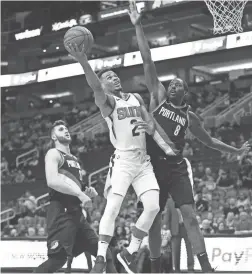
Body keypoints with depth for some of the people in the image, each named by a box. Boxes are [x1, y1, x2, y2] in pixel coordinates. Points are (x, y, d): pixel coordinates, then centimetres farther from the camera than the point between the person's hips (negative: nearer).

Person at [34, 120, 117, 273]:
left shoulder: (75, 160, 24)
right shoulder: (54, 154, -2)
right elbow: (52, 181, -19)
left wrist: (88, 193, 10)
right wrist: (80, 194, -21)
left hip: (76, 212, 9)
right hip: (61, 212, -9)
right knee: (58, 258, -18)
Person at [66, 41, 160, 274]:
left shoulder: (136, 98, 15)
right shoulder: (106, 100, -4)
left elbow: (152, 124, 18)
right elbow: (95, 87, -26)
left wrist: (148, 127, -9)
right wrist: (83, 61, -46)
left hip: (143, 161, 5)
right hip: (123, 161, -5)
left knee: (153, 207, -6)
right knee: (112, 208, -15)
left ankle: (130, 253, 8)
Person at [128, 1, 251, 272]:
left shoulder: (189, 116, 10)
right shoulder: (158, 96, 4)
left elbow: (208, 140, 24)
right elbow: (148, 61, -3)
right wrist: (138, 26, -8)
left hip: (176, 168, 1)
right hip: (153, 167, 0)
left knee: (189, 216, -12)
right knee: (153, 219, 3)